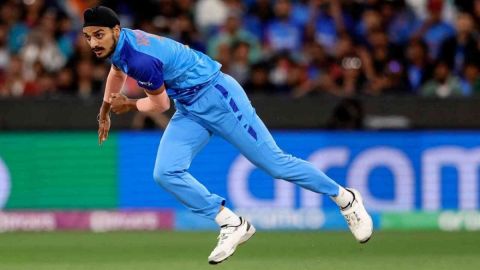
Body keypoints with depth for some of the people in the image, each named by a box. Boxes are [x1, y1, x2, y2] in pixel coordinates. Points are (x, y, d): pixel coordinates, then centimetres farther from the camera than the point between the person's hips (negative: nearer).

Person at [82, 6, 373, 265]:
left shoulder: (140, 58, -28)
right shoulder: (118, 43, 1)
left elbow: (160, 104, -11)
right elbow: (117, 72, 27)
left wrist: (129, 106, 7)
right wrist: (105, 111, 36)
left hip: (217, 96, -9)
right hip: (189, 110, 9)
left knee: (274, 162, -4)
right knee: (166, 173, -7)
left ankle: (345, 197, 14)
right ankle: (232, 224, 2)